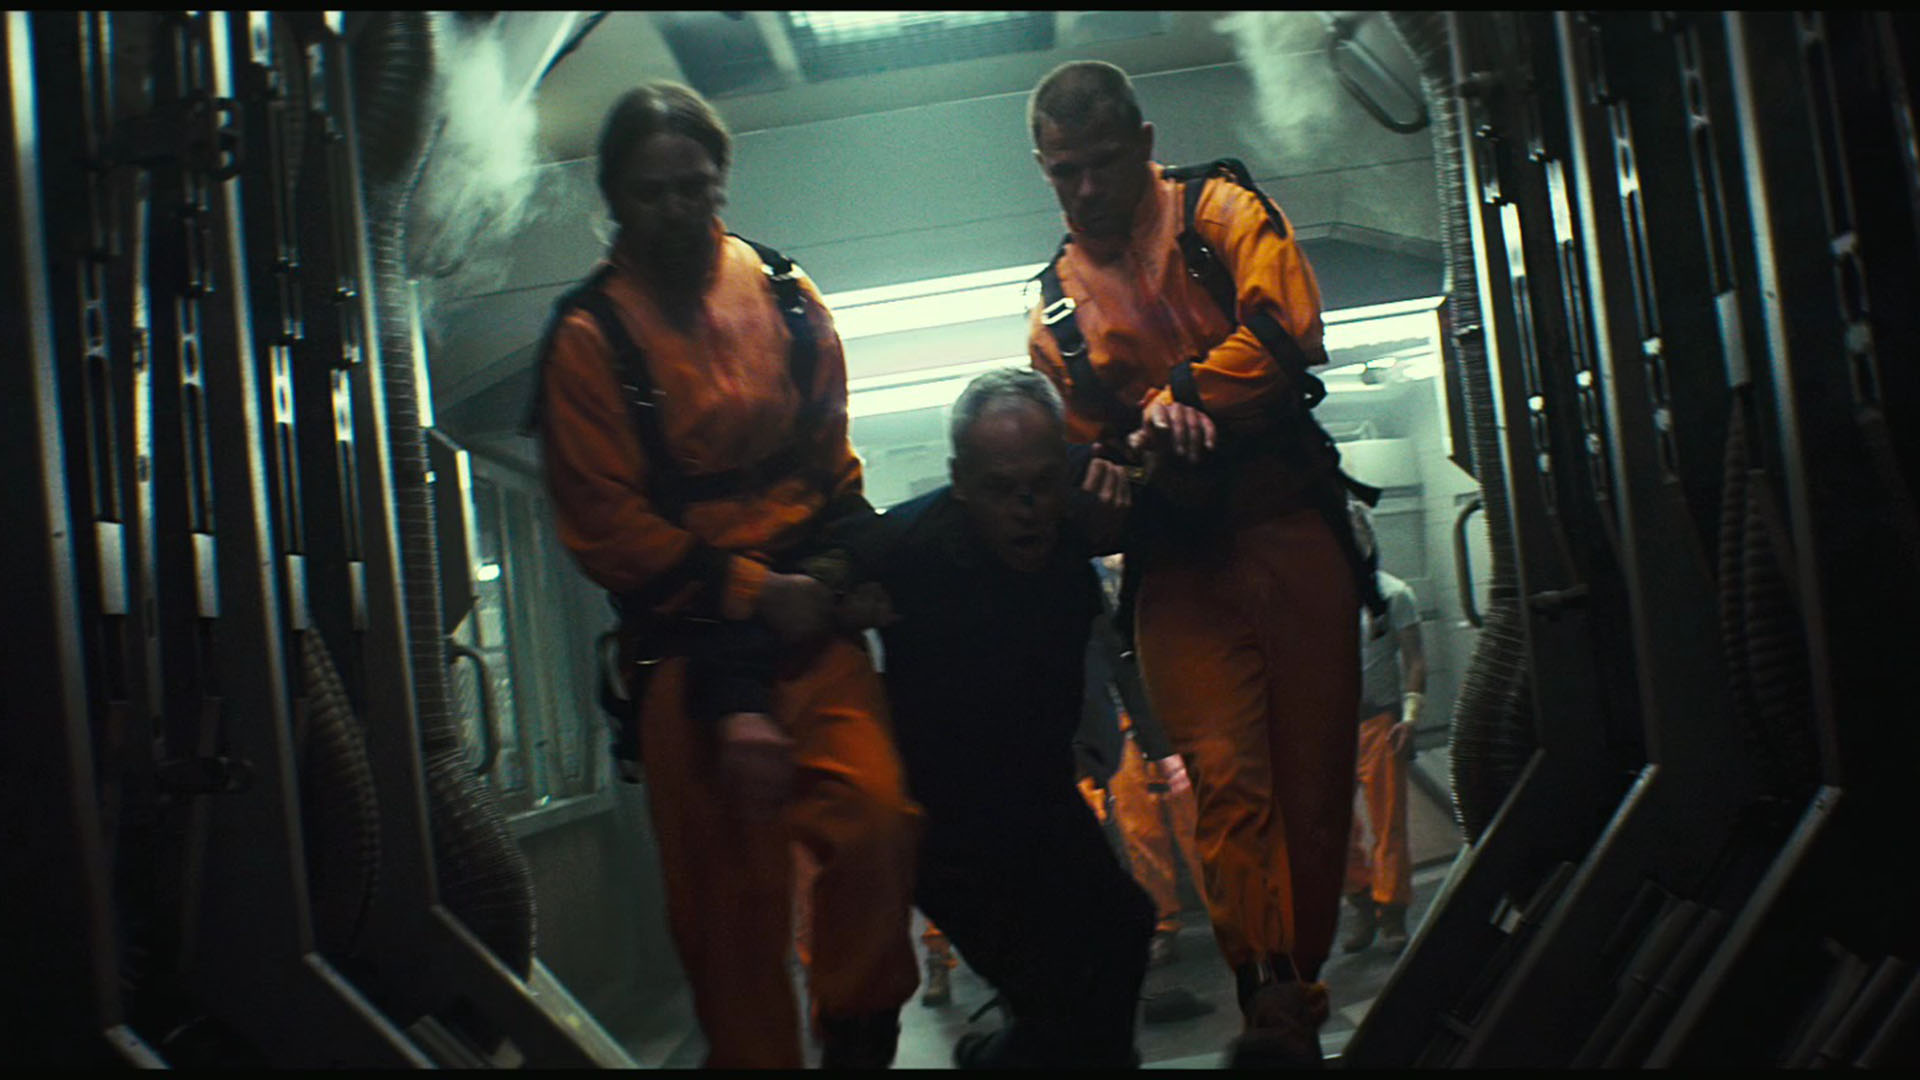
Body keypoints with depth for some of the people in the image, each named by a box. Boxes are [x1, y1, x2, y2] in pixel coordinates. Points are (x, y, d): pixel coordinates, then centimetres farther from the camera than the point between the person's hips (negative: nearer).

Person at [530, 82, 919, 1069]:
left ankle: (860, 1039, 9)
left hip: (806, 614, 2)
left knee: (876, 818, -13)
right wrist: (751, 592, -8)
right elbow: (604, 525, -5)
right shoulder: (588, 337, -2)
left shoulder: (786, 298, 8)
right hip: (684, 636, -2)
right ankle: (754, 1054, 21)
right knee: (729, 877, 1)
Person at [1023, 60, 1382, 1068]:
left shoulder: (1218, 210, 6)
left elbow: (1285, 327, -11)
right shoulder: (1057, 302, 17)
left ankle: (1300, 982, 15)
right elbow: (1074, 447, 19)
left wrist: (1183, 399, -16)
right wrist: (1105, 476, -2)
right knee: (1227, 775, -12)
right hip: (1178, 557, 2)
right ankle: (1272, 1002, -13)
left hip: (1286, 523, -1)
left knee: (1313, 766, 2)